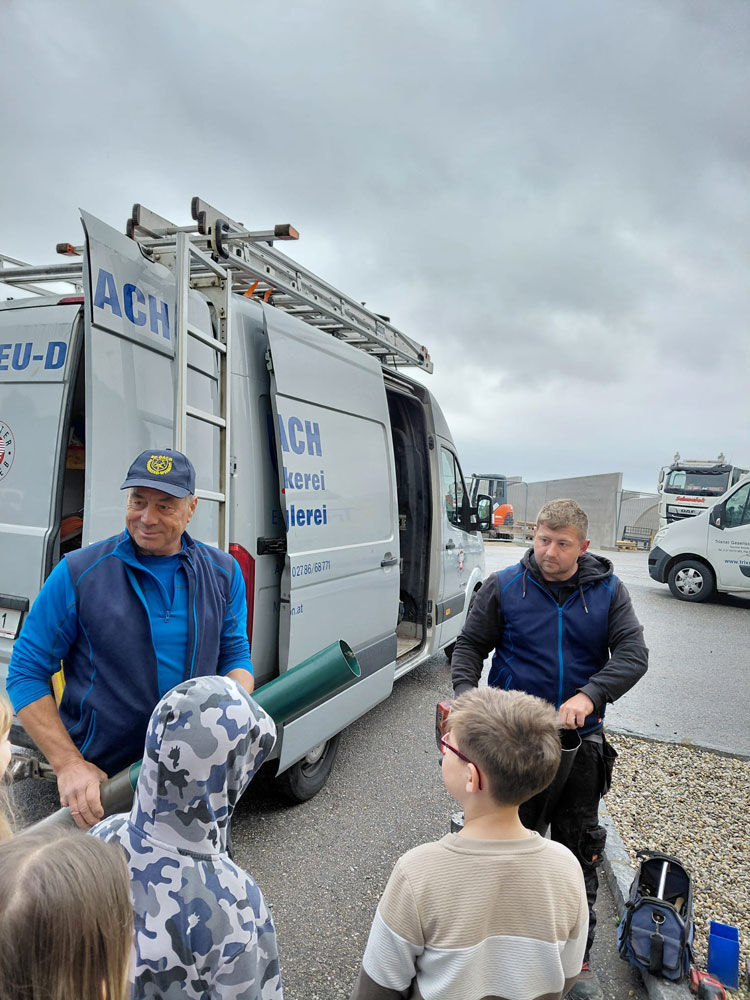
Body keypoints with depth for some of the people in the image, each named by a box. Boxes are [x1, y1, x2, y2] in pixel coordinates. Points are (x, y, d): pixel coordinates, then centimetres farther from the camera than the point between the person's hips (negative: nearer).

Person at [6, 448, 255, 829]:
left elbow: (235, 654, 7)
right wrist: (69, 765, -16)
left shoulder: (223, 572, -1)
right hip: (100, 781, -2)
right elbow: (26, 672, -7)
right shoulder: (78, 573, -10)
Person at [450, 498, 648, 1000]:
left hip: (580, 738, 1)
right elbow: (470, 645, -1)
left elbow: (633, 654, -10)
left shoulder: (608, 591, -4)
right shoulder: (504, 587, -7)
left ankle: (578, 957, 34)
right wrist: (465, 694, -18)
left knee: (579, 847, 13)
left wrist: (590, 695, -25)